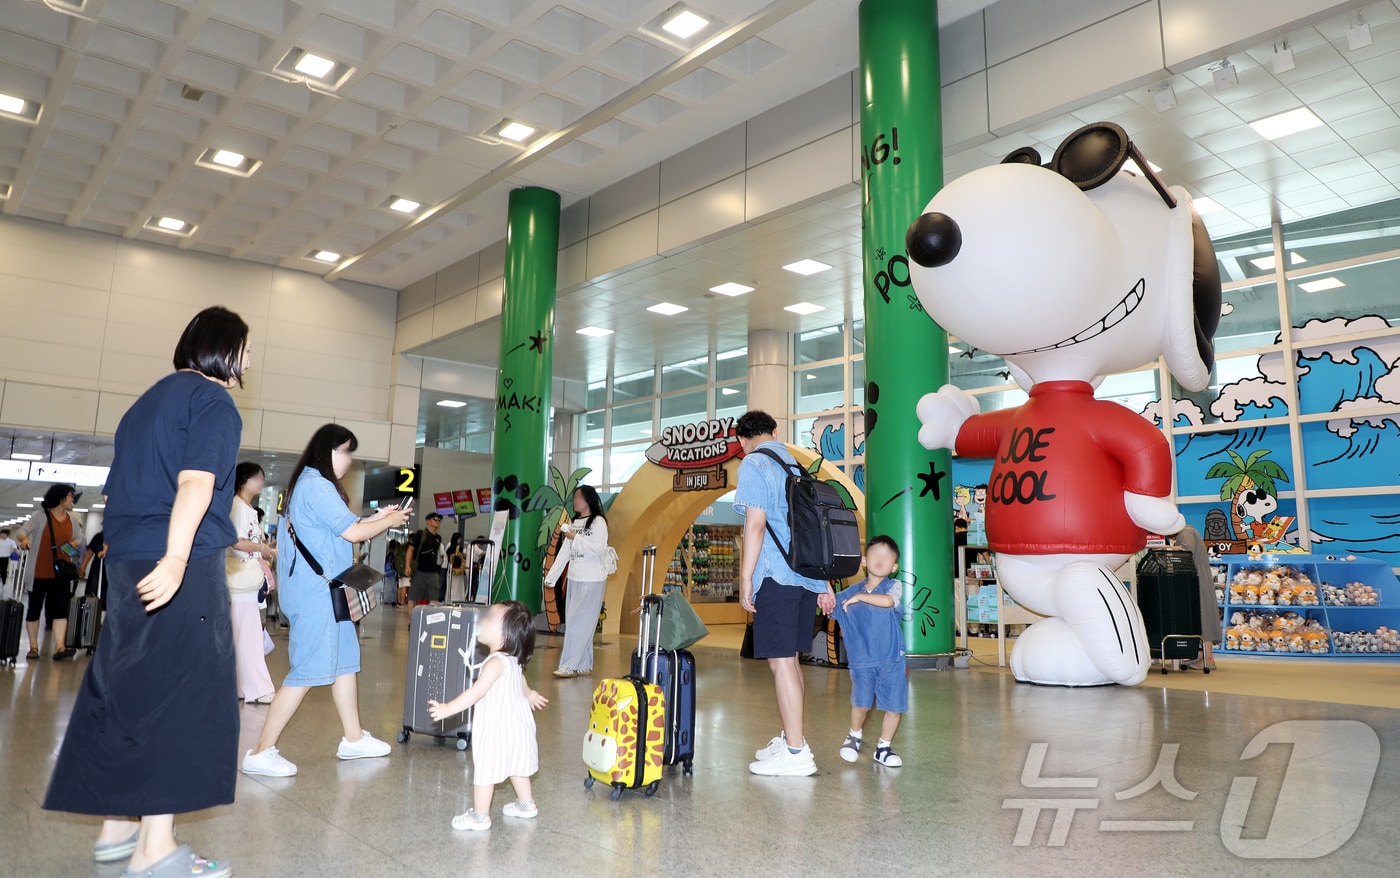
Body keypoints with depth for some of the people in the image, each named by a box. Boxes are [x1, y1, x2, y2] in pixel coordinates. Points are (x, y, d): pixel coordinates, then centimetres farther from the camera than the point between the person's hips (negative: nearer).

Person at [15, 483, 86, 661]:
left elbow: (79, 538, 15)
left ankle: (59, 647, -13)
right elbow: (23, 529, -14)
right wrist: (24, 538, -37)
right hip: (38, 573, -3)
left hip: (61, 574, 3)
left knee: (61, 609, -7)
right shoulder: (40, 517, -5)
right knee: (34, 608, 7)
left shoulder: (73, 521, 8)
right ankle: (33, 647, 17)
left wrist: (76, 543, -8)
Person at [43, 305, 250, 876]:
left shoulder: (149, 399, 21)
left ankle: (117, 825, 25)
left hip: (126, 562, 9)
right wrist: (175, 559, -31)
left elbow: (116, 490, 27)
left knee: (123, 691, 14)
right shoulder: (212, 400, -6)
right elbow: (196, 480, -21)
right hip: (185, 570, -9)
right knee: (184, 694, -4)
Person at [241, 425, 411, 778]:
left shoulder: (310, 484, 17)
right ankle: (261, 753, 1)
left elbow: (338, 529, 21)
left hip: (326, 591, 11)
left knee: (346, 661, 14)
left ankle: (354, 739, 23)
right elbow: (352, 532, -17)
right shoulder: (316, 486, -17)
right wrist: (390, 521, -2)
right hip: (316, 593, -11)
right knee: (306, 672, -6)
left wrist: (377, 517, 16)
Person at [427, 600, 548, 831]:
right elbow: (521, 681, 25)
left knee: (484, 769, 2)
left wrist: (448, 708, -28)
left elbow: (476, 692, -29)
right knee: (515, 765, 23)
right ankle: (526, 805, 35)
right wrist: (529, 694, 45)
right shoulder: (514, 660, 4)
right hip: (515, 721, 10)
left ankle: (480, 816, 10)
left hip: (496, 727, -10)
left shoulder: (496, 663, -25)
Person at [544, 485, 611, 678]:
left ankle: (570, 665, -6)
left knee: (580, 623, -8)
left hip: (592, 581, -7)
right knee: (574, 623, 8)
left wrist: (576, 538, -16)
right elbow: (564, 552, 13)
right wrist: (551, 577, 10)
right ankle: (584, 665, 15)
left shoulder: (598, 522, -7)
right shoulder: (574, 523, 13)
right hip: (574, 580, 8)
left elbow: (600, 548, -19)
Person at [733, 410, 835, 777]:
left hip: (776, 577, -8)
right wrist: (824, 582, 20)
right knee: (790, 658, 16)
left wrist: (745, 578, -10)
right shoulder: (796, 465, 18)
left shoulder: (753, 465, -5)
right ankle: (790, 738, 26)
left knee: (780, 661, -4)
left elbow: (756, 525, -14)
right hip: (807, 576, 8)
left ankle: (796, 753, -1)